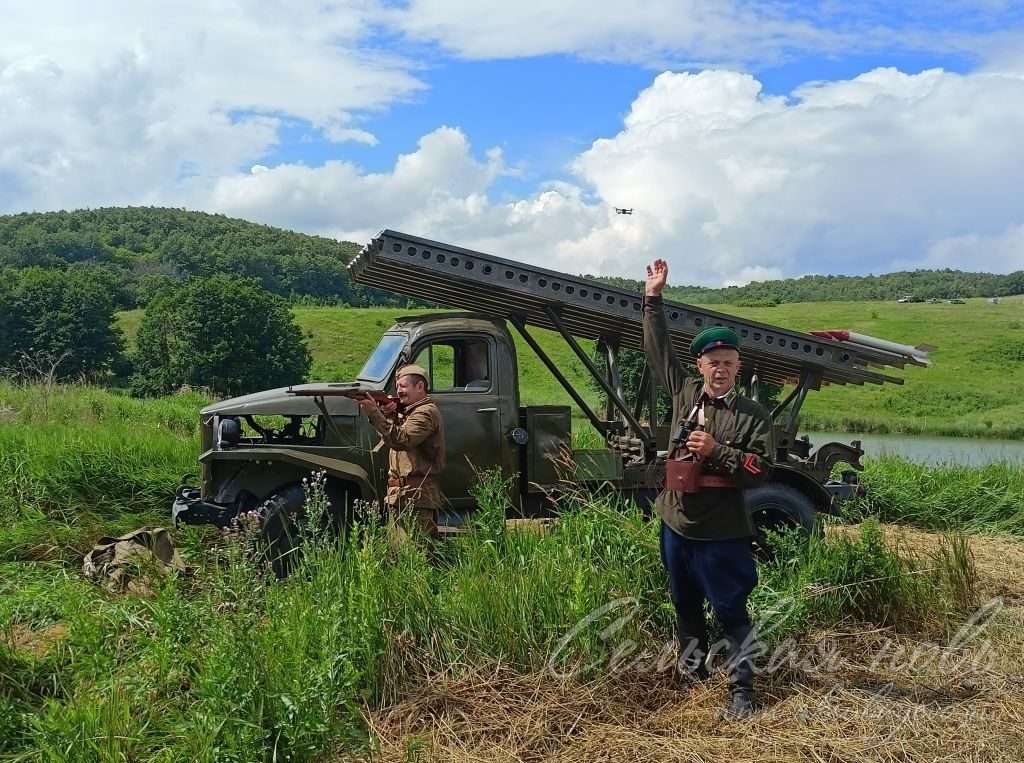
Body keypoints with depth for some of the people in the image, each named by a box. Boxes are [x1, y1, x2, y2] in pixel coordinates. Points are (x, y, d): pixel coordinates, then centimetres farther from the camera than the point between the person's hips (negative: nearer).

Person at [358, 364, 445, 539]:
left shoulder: (426, 412, -11)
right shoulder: (405, 411, 22)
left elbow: (401, 440, -24)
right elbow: (392, 438, 13)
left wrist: (374, 412, -27)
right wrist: (386, 415, -4)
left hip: (416, 498, -10)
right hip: (398, 496, 10)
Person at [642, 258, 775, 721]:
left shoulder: (753, 416, -7)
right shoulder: (684, 392, 3)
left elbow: (761, 470, -13)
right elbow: (658, 350, 11)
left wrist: (716, 451, -21)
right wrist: (653, 300, 9)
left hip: (722, 532, -5)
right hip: (676, 524, 5)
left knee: (731, 612, 1)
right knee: (685, 606, 19)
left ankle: (741, 691, 10)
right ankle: (691, 669, 37)